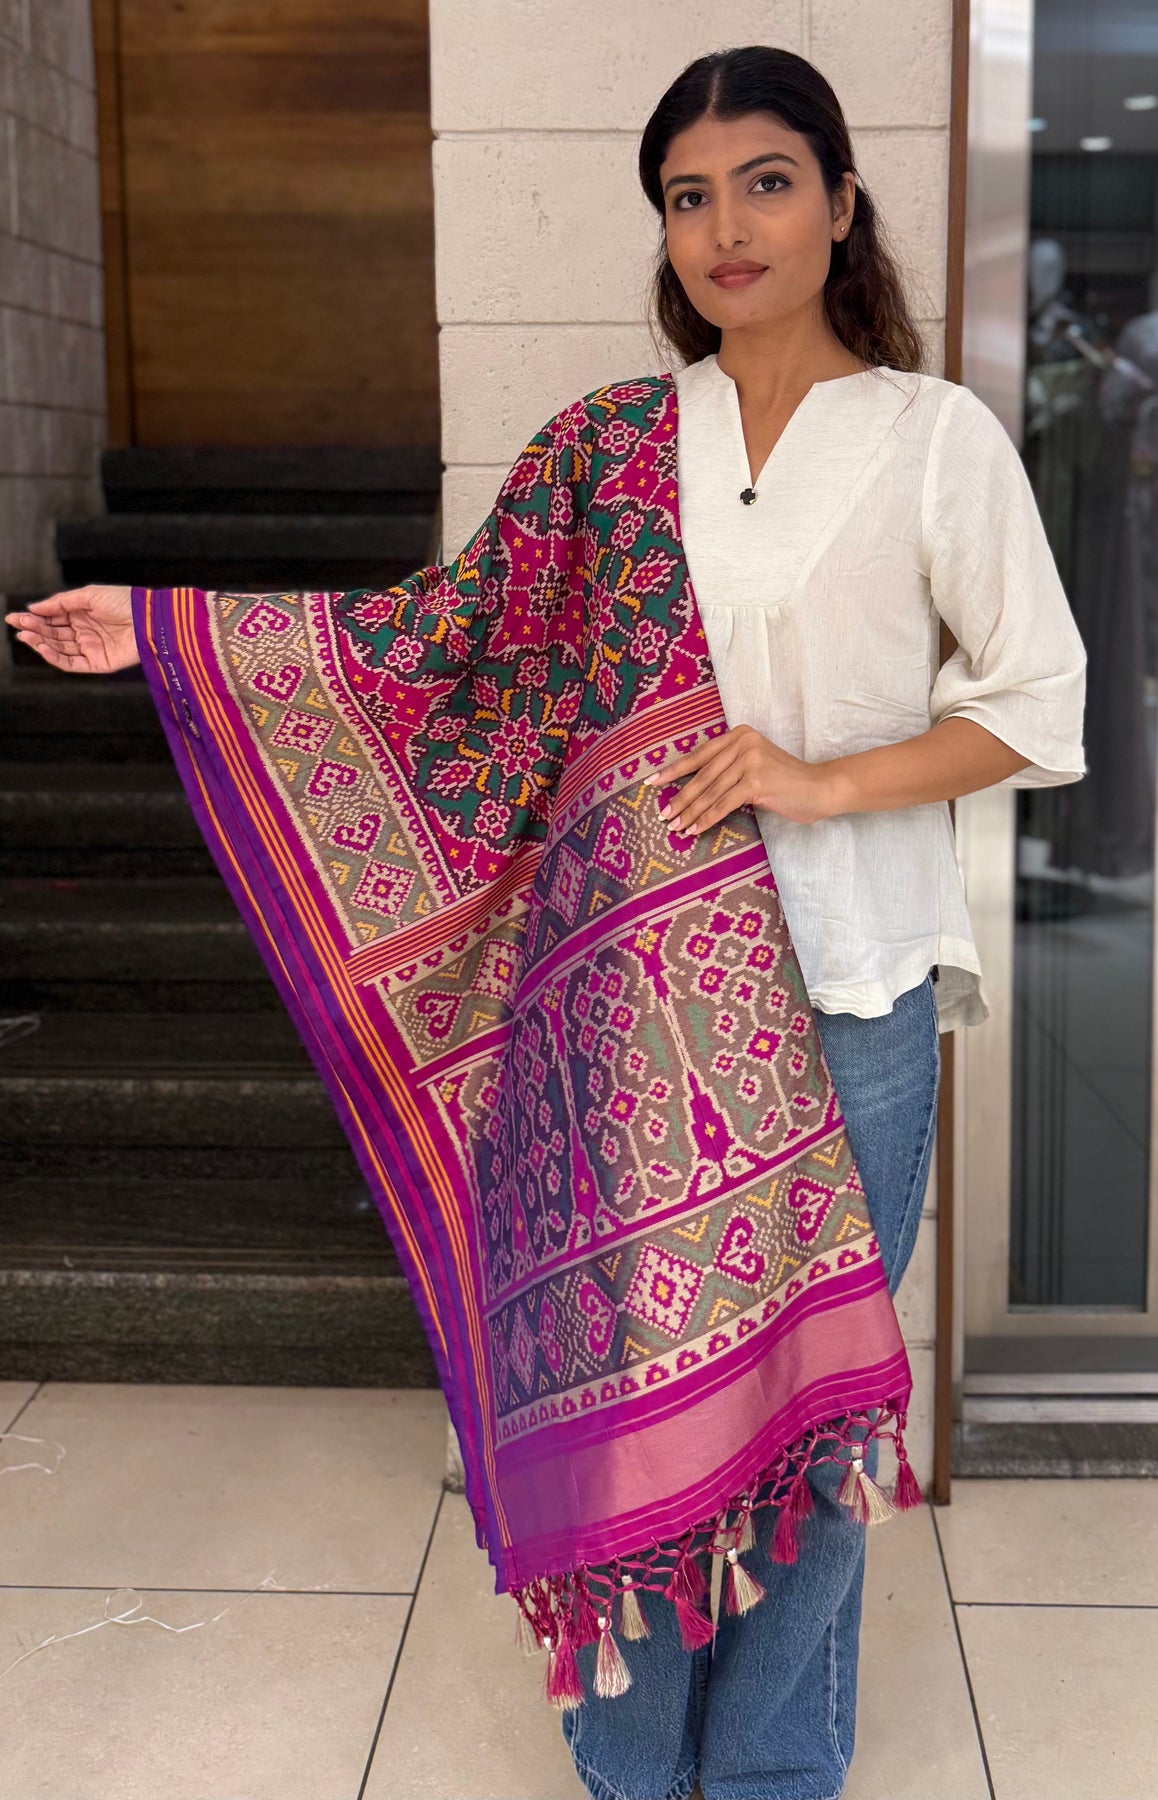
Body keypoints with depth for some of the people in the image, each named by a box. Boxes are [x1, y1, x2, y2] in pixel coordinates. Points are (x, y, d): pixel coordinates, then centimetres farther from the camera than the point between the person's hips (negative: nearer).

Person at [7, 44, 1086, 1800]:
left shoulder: (935, 437, 0)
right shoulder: (610, 440, 6)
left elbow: (1040, 704, 0)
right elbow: (447, 629, 6)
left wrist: (821, 780, -13)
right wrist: (162, 628, 4)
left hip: (848, 988, -1)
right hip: (634, 973, 2)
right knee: (620, 1355, 8)